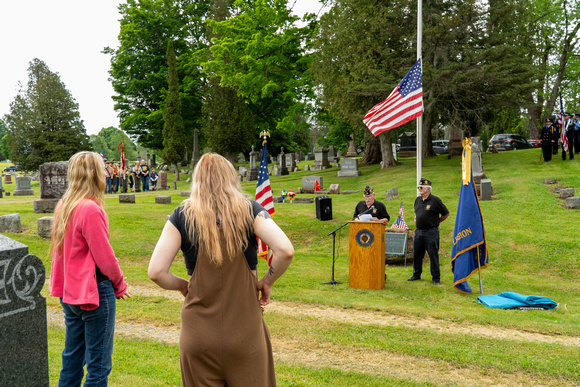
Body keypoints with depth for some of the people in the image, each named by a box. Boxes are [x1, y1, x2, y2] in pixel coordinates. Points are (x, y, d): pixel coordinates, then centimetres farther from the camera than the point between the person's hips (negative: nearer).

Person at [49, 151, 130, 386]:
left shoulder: (64, 206, 5)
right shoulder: (91, 209, -20)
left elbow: (59, 250, 13)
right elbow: (104, 256, -16)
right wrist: (120, 285, -1)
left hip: (69, 293, 9)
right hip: (95, 292, -9)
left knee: (72, 359, 20)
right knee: (99, 365, 3)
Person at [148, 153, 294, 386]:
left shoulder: (182, 216, -3)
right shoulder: (249, 210, -4)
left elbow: (156, 272, -9)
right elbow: (285, 250, -17)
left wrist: (183, 285, 9)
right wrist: (266, 282, -1)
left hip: (198, 339, 1)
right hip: (245, 335, 0)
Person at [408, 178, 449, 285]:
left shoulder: (435, 200, -9)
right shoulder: (417, 200, 10)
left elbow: (446, 214, -1)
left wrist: (436, 222, 4)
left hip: (431, 233, -6)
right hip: (418, 232, 6)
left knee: (433, 255, -1)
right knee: (417, 255, 12)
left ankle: (436, 278, 8)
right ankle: (416, 275, 27)